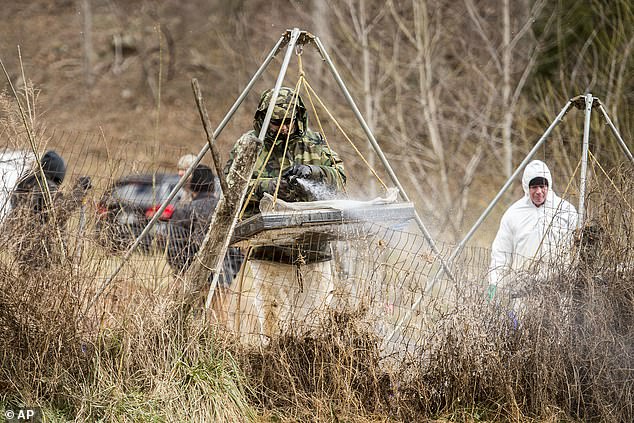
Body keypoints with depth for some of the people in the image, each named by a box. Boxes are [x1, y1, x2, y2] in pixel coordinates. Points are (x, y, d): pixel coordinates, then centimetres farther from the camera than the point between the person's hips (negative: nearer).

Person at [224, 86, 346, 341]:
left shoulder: (314, 142, 10)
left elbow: (338, 178, 3)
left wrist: (312, 172, -16)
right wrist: (266, 187, -21)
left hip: (314, 252, 3)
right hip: (269, 252, -3)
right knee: (275, 323, -5)